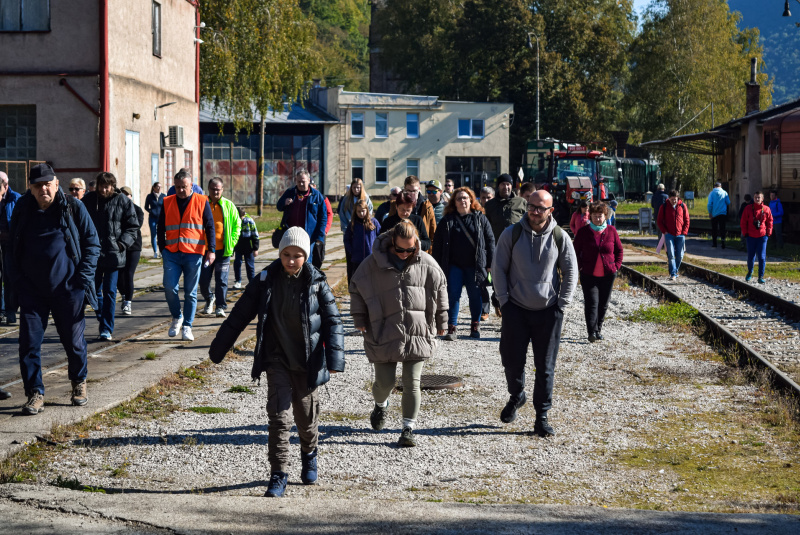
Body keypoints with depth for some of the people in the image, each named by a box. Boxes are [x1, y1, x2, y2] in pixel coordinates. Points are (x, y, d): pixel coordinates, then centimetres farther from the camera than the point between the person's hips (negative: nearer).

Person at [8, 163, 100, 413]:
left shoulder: (73, 207, -3)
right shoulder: (22, 210, 3)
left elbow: (92, 243, 2)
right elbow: (13, 249, 12)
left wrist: (83, 277, -6)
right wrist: (18, 279, 2)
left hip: (68, 289, -2)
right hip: (32, 290, 2)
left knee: (73, 340, 9)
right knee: (29, 342, -5)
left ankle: (79, 383, 32)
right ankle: (35, 393, 3)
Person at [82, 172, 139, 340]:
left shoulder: (122, 201, -1)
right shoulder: (88, 200, 4)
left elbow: (133, 226, 3)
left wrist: (122, 243, -11)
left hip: (113, 255, -3)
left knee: (110, 293, -3)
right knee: (94, 290, 12)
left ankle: (106, 329, 0)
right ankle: (102, 319, 33)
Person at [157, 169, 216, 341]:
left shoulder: (201, 202, 3)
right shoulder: (167, 202, 10)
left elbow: (210, 227, 3)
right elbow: (160, 228, 16)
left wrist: (211, 250, -5)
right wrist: (162, 249, 9)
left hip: (193, 254, -2)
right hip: (171, 254, 2)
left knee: (190, 293, 2)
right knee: (169, 288, -10)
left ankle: (187, 326, 10)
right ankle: (177, 317, 14)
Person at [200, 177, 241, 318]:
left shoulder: (229, 206, 5)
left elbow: (237, 225, 11)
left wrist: (232, 242, -1)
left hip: (223, 250, -1)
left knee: (221, 280, -3)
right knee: (203, 280, 2)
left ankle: (220, 307, 4)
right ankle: (209, 299, 28)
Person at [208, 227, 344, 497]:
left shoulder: (316, 282, -6)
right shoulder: (266, 281, -4)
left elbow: (332, 321, -3)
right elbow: (240, 315, 2)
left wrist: (334, 358, -14)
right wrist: (218, 350, 5)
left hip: (307, 361, 0)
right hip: (277, 360, 0)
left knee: (306, 415, 12)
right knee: (279, 416, -9)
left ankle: (309, 455, 42)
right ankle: (278, 475, -2)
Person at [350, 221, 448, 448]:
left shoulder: (426, 263, -1)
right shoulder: (373, 263, -6)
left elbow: (440, 288, 11)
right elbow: (356, 288, 5)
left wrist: (441, 321, 13)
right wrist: (359, 318, 4)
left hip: (417, 333, 0)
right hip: (384, 334, 0)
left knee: (412, 383, -3)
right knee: (385, 382, 7)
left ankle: (408, 429, 7)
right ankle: (381, 405, 41)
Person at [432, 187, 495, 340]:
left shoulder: (480, 219, 4)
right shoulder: (447, 220, 6)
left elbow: (490, 240, 5)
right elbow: (437, 244, 8)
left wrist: (490, 264, -1)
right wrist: (438, 265, 3)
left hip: (474, 265, 0)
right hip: (454, 265, 0)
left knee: (475, 295, 6)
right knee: (453, 295, -2)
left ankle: (475, 326, 21)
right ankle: (451, 328, 1)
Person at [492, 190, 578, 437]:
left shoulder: (559, 237, -1)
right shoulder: (511, 234, -2)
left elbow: (571, 272, 8)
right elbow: (498, 268, 4)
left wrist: (561, 304, 1)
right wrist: (504, 300, -2)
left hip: (548, 311, 0)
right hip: (516, 309, 0)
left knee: (545, 366, 2)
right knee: (512, 361, 3)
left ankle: (542, 417, 10)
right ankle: (516, 396, 34)